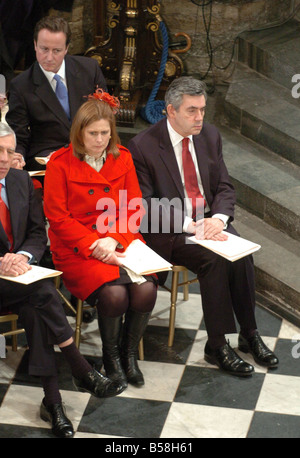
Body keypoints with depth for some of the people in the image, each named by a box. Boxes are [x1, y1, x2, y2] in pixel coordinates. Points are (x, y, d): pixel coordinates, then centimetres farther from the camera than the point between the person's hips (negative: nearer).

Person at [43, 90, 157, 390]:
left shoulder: (122, 158, 8)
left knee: (145, 289, -24)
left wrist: (114, 239, -11)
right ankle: (110, 356, -1)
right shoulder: (60, 163, -4)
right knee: (114, 292, -28)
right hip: (76, 249, -3)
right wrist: (94, 246, -16)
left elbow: (134, 209, 6)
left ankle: (129, 352, 1)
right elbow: (58, 218, -7)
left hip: (121, 243, 4)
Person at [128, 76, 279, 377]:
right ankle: (217, 346, -17)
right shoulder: (142, 146, -11)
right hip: (169, 232, -5)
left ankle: (249, 335, -7)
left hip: (209, 221, 5)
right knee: (214, 259, -29)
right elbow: (146, 205, -13)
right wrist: (191, 225, -22)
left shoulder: (210, 136, 6)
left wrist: (218, 218, -14)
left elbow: (224, 187, 9)